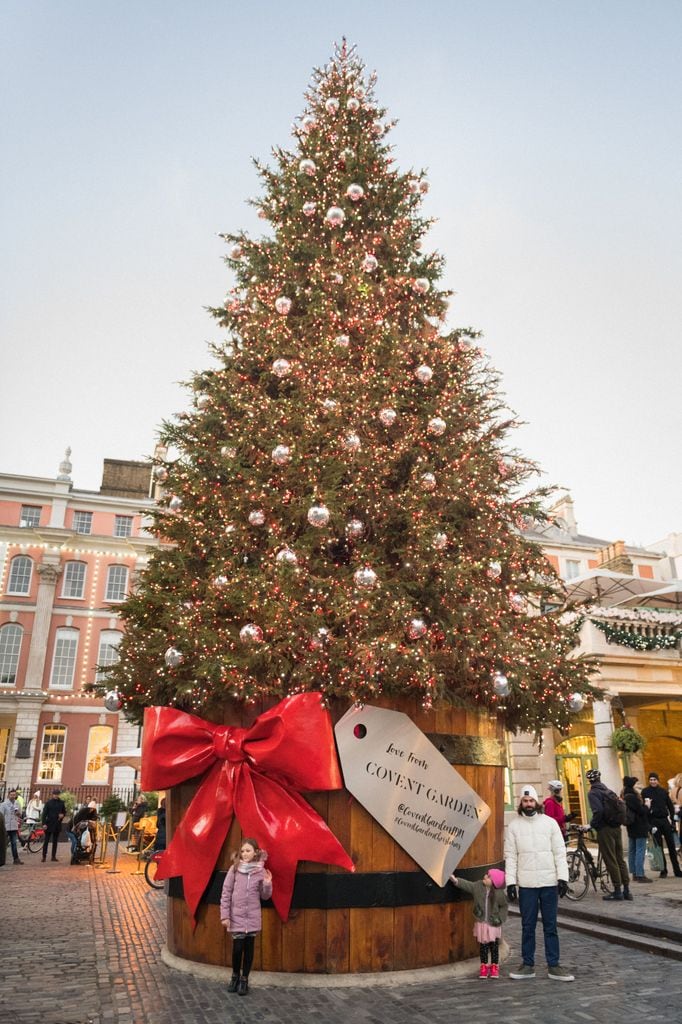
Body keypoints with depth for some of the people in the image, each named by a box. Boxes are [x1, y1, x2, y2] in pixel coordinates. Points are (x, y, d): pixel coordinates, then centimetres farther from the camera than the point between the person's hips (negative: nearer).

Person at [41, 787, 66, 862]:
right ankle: (44, 856, 6)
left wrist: (62, 815, -8)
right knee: (46, 841, 0)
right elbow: (44, 813, -5)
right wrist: (44, 823, -13)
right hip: (49, 824, -3)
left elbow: (64, 811, 16)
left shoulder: (61, 803, 6)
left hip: (57, 824, 3)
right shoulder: (48, 802, -3)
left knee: (55, 841, 9)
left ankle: (53, 856, 14)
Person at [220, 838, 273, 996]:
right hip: (236, 916, -1)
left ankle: (244, 980, 24)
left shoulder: (261, 871, -4)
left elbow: (265, 896, 3)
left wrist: (267, 884, -17)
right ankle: (235, 976, 26)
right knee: (237, 948, 0)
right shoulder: (235, 869, -7)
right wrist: (225, 915, -6)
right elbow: (226, 893, -3)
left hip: (253, 917, 1)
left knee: (249, 948, 6)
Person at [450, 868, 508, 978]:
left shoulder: (500, 894, -16)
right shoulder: (477, 886, -10)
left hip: (494, 924, -2)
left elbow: (503, 906, -3)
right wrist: (456, 880, -27)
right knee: (483, 945, 9)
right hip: (481, 922, 2)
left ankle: (494, 966, 22)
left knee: (494, 945, 8)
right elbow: (466, 885, -13)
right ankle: (483, 966, 21)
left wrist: (500, 918, -7)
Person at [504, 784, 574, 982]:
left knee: (550, 926, 7)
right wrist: (510, 882, -5)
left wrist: (563, 877, -6)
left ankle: (553, 966, 16)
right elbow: (510, 856, 1)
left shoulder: (550, 823, 1)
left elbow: (560, 852, 1)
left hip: (549, 882, 0)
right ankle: (528, 965, 18)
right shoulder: (514, 826, 1)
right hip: (526, 884, 0)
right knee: (527, 926, 7)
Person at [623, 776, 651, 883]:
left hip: (631, 828, 10)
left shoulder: (625, 796, 9)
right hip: (639, 827, -10)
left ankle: (634, 874, 19)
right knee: (640, 850, -5)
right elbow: (641, 811, -17)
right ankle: (640, 875, -4)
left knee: (632, 851, 12)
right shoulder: (632, 797, -19)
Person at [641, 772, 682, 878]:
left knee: (671, 845, 4)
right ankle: (663, 870, 9)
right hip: (654, 821, -2)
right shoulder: (645, 791, 0)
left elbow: (670, 806, 12)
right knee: (659, 846, 2)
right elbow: (643, 806, -6)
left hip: (665, 820, 2)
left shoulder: (663, 791, 8)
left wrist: (671, 818, 3)